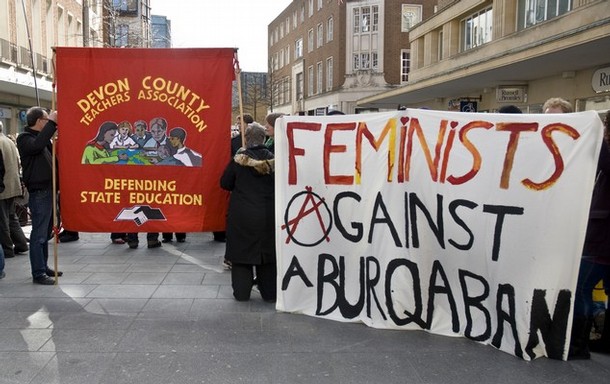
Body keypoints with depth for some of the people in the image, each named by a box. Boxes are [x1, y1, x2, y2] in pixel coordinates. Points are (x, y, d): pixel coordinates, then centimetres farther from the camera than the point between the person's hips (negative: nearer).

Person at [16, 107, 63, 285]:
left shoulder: (40, 137, 18)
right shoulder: (25, 138, -7)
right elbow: (37, 145, -29)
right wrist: (52, 123, -26)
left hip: (47, 190, 9)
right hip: (38, 192, -9)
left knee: (45, 232, 15)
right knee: (39, 234, -6)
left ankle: (43, 267, 24)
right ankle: (38, 273, -2)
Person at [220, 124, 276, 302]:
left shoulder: (239, 159, -8)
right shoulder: (272, 159, -7)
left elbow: (225, 183, -1)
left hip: (241, 214, -1)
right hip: (266, 214, 1)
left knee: (241, 251, 10)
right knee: (267, 251, 11)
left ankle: (242, 292, 15)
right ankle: (269, 292, 18)